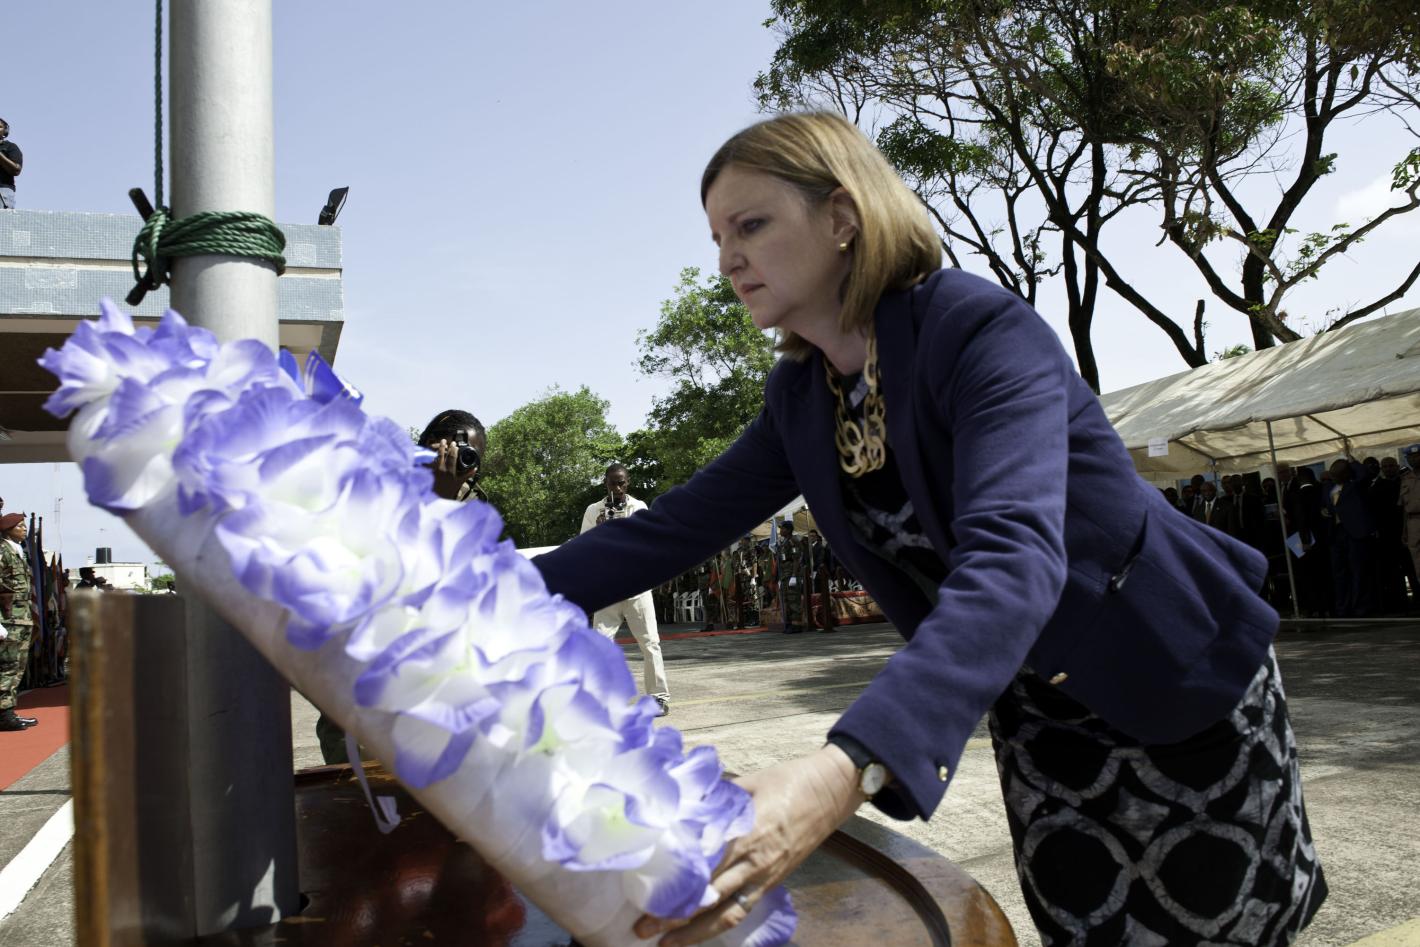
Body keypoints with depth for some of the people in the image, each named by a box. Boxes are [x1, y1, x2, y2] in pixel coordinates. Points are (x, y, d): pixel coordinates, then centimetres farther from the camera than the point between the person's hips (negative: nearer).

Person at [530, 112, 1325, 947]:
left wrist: (849, 770, -54)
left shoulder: (985, 330, -26)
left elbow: (1014, 557, -41)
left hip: (1181, 684, -5)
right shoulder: (800, 396, -4)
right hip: (1039, 715, 5)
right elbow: (674, 528, -4)